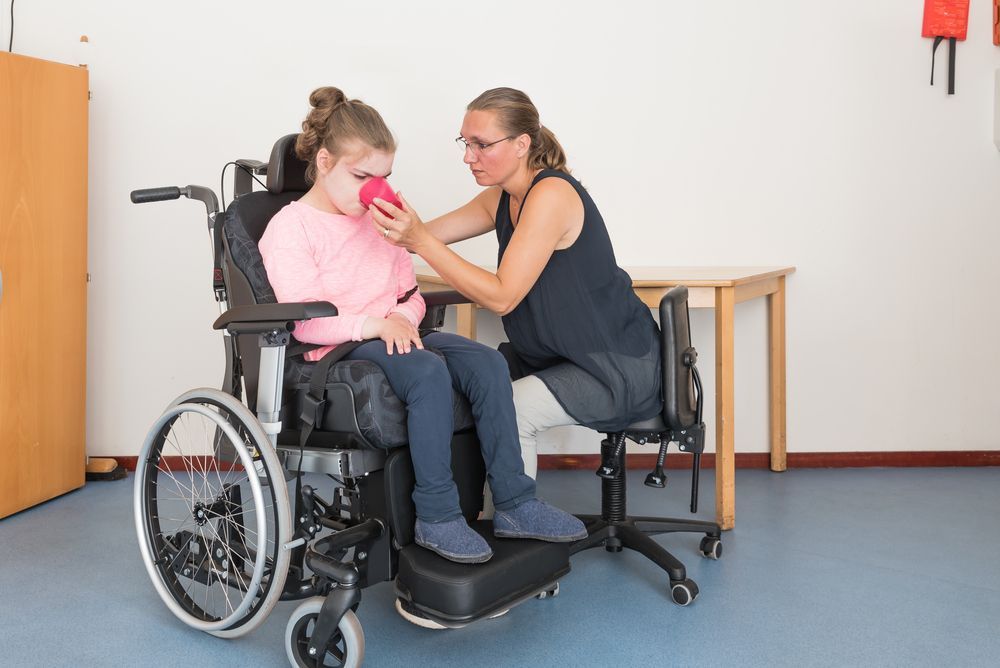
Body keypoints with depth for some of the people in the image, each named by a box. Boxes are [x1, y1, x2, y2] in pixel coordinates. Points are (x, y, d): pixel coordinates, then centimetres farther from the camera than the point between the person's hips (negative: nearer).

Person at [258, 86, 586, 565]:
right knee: (428, 372, -35)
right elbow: (307, 322, -13)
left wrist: (402, 318, -5)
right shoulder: (290, 228, -4)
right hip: (336, 349, -6)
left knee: (486, 363, -19)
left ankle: (514, 504, -15)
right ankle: (436, 517, -24)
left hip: (392, 335, 7)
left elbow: (410, 293, 19)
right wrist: (376, 324, -23)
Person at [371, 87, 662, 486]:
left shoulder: (551, 195, -22)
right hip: (562, 359, 8)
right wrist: (393, 221, -13)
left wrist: (420, 241, -29)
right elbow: (427, 235, 6)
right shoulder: (502, 199, 6)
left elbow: (501, 297, -26)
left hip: (618, 367, -8)